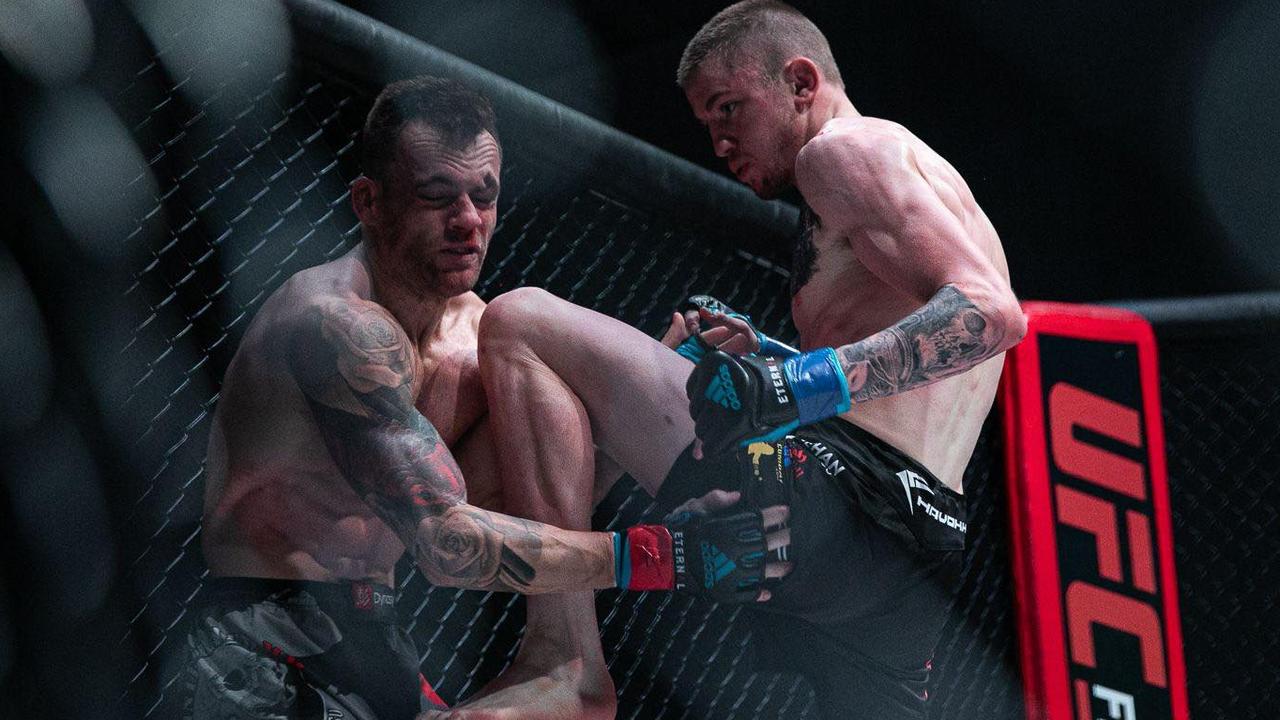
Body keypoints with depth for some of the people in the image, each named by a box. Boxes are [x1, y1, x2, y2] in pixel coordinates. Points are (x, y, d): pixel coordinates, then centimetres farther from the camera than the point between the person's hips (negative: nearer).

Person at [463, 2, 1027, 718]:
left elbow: (992, 314, -16)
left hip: (840, 498, -10)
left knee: (519, 323, -11)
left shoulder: (843, 148, 1)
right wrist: (771, 360, 22)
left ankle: (568, 660, -21)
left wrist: (801, 384, -26)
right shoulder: (925, 177, 31)